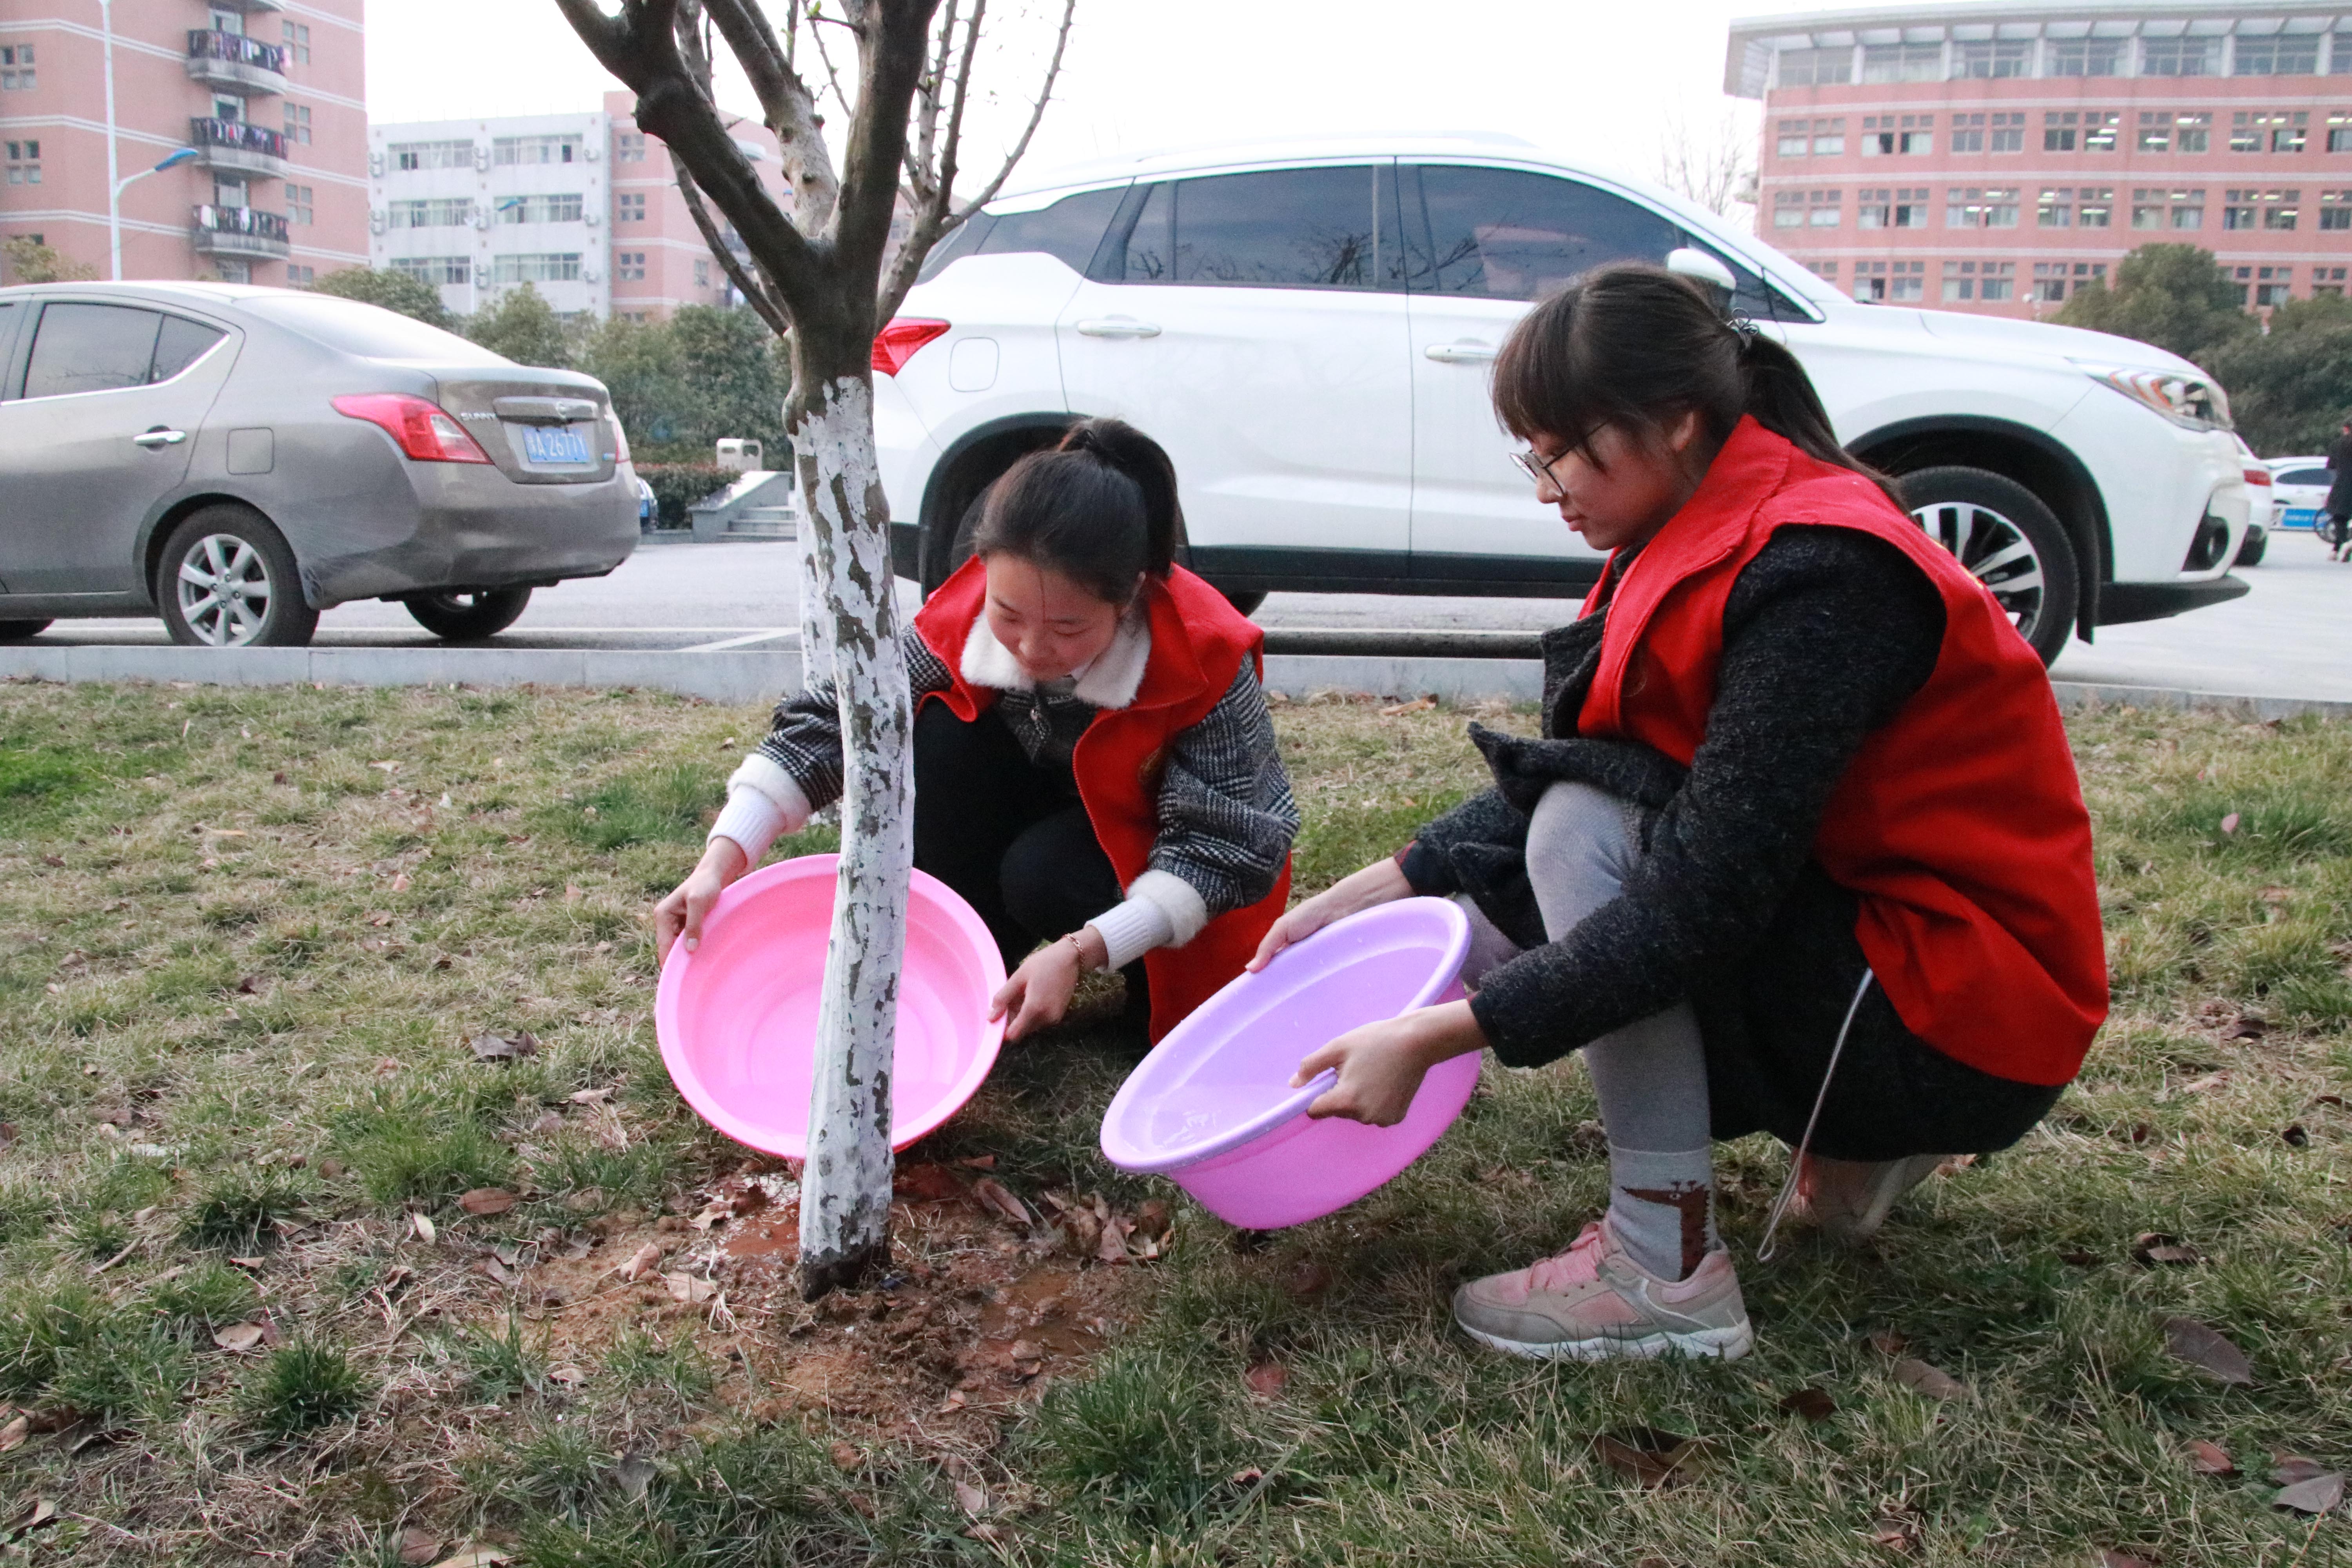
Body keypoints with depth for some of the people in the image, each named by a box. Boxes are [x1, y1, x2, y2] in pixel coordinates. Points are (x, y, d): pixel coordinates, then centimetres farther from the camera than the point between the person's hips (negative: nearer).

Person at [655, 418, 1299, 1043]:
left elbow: (1222, 847, -31)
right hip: (1062, 811, 4)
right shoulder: (962, 618, -23)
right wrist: (725, 857, -34)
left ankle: (1153, 985, -3)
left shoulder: (1205, 659, -32)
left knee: (1042, 877, -34)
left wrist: (1082, 952, -43)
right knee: (944, 733, -23)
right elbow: (832, 717, -22)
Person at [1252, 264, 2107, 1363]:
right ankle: (1853, 1140, 12)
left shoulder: (1818, 573, -24)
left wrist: (1430, 1039, -30)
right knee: (1465, 920, 5)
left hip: (1963, 1021, -9)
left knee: (1585, 828, -22)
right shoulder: (1705, 540, 4)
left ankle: (1666, 1272, -15)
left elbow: (1701, 905, -30)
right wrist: (1363, 896, 0)